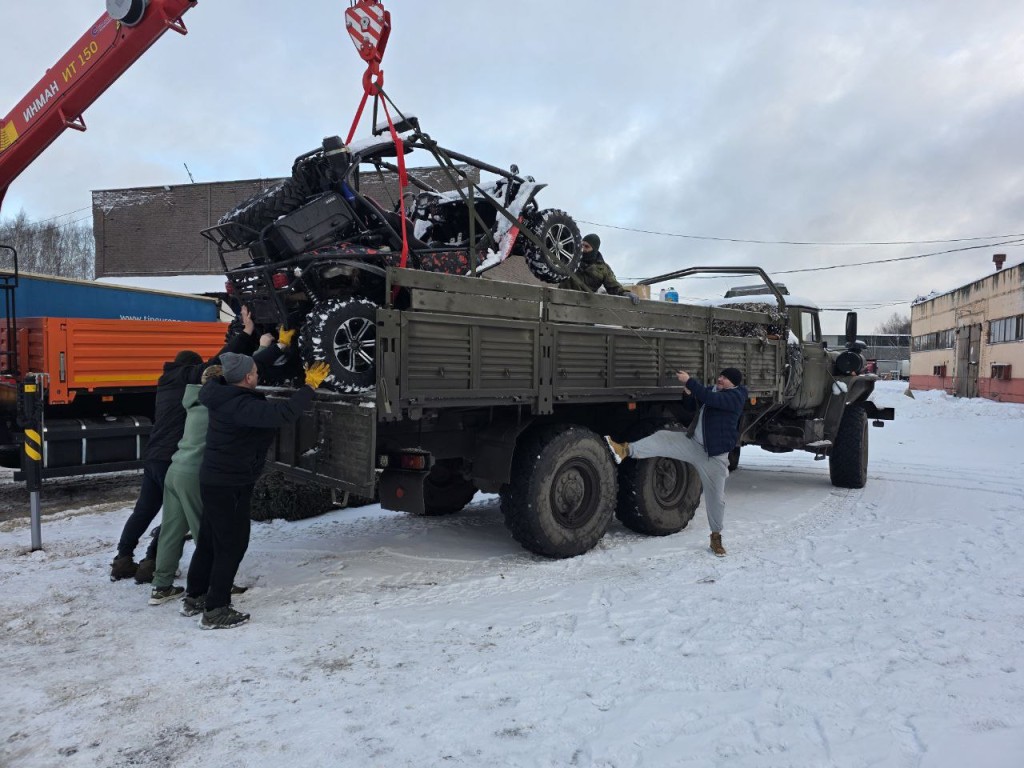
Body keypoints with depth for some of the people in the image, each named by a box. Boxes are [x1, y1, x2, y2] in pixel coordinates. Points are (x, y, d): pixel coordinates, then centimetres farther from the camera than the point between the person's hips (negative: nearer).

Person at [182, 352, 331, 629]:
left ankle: (193, 597, 34)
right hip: (229, 485, -10)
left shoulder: (224, 395, 2)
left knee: (210, 540, 20)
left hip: (215, 479, 10)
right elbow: (284, 413, -36)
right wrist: (310, 385, -24)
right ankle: (215, 610, 9)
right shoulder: (241, 406, -27)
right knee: (232, 544, 1)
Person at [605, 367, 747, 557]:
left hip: (714, 455, -5)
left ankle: (716, 537, 19)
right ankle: (626, 450, -31)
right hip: (692, 442, 6)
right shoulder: (714, 389, 10)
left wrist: (689, 381, -28)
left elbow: (710, 398, -29)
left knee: (716, 496, 2)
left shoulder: (735, 396, -12)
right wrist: (690, 393, -5)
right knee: (663, 438, -19)